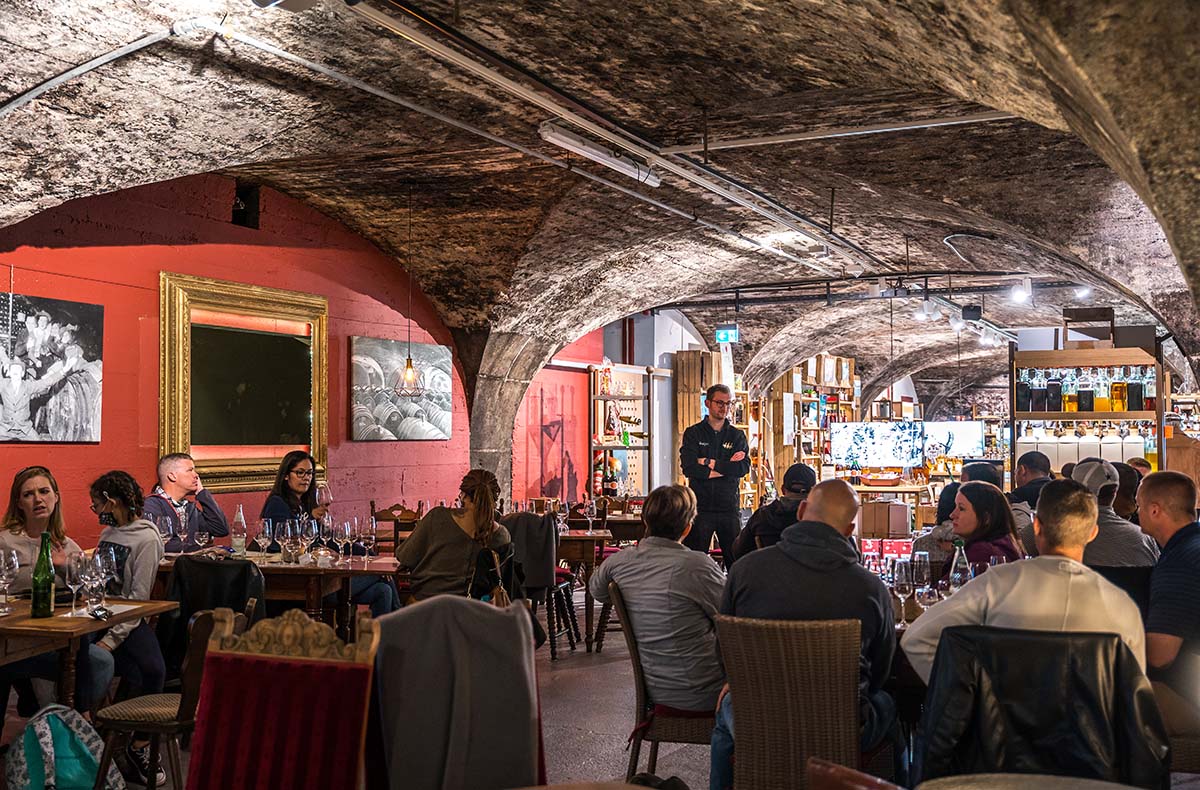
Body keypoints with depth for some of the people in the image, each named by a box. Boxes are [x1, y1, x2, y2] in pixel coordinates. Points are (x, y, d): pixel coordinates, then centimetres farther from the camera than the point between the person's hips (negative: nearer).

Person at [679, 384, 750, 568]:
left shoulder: (737, 436, 10)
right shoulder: (693, 434, 4)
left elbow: (744, 468, -6)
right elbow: (688, 468, -11)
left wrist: (710, 463, -11)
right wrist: (726, 467, -10)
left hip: (730, 507, 2)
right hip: (700, 506, -1)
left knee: (737, 562, 1)